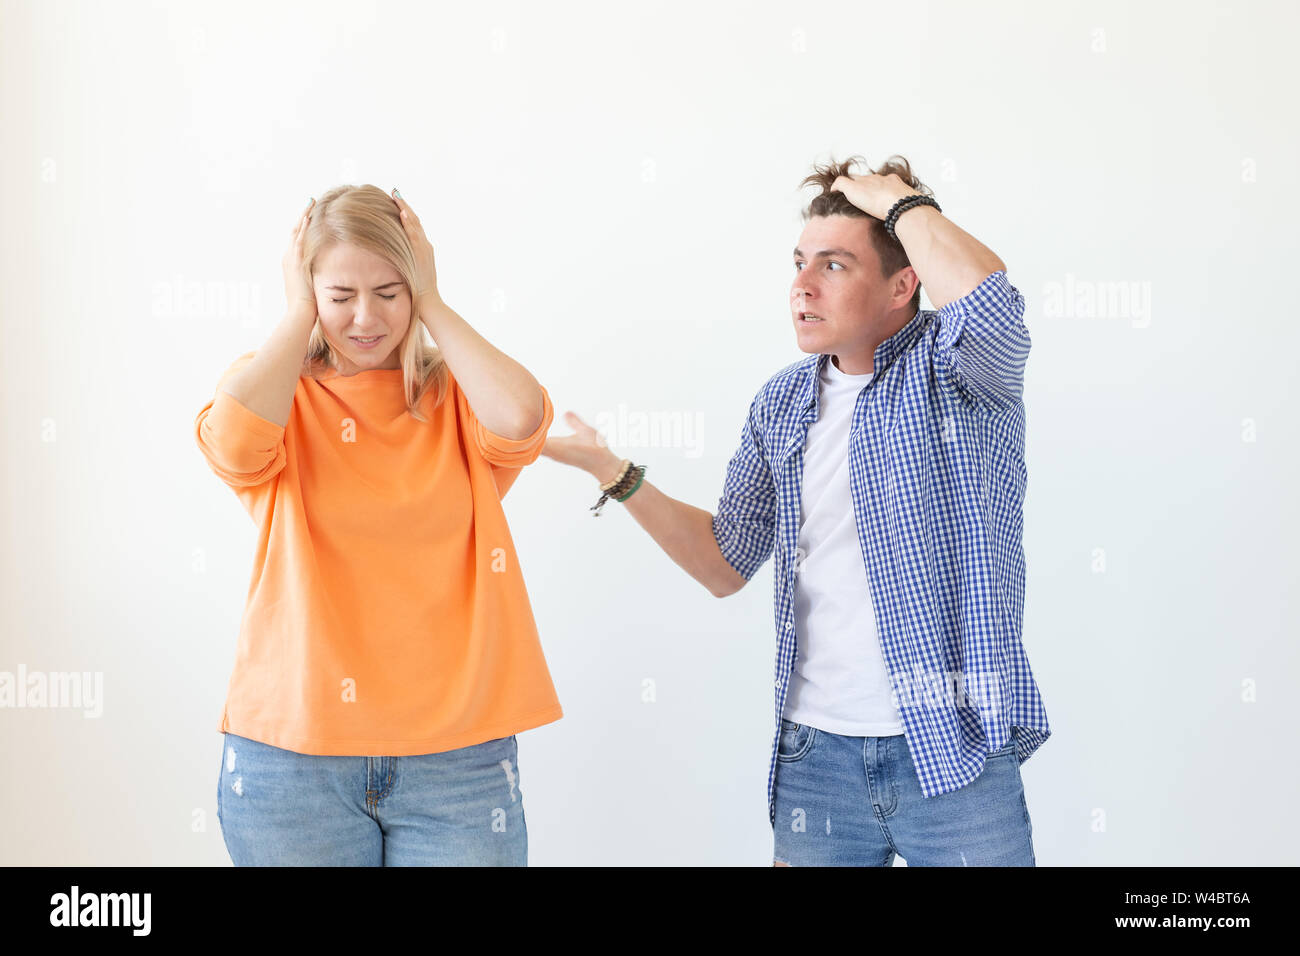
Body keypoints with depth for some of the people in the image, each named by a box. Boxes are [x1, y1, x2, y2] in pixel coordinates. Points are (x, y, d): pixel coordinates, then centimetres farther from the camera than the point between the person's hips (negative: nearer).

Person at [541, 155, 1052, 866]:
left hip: (954, 753, -4)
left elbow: (986, 294, -33)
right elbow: (726, 564, 12)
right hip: (814, 752, 5)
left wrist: (896, 199, -15)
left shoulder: (950, 366, -8)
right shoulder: (782, 402, 8)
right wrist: (614, 473, 3)